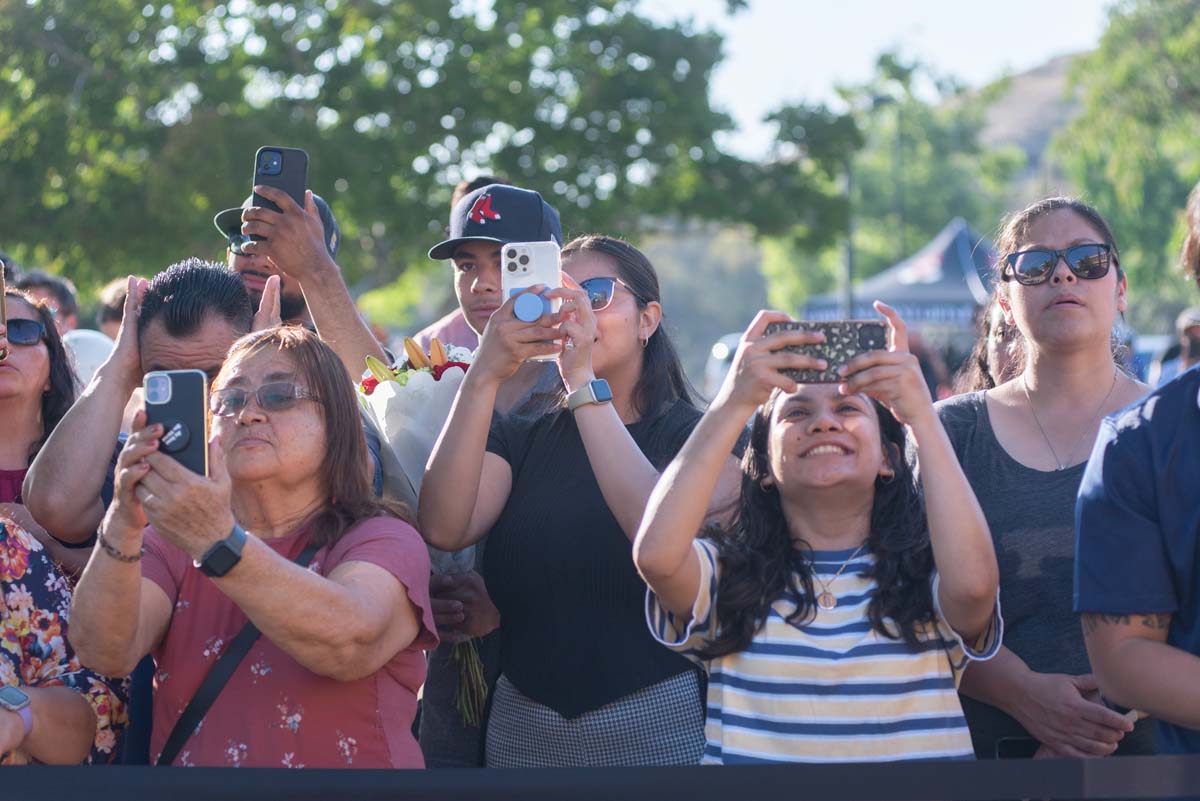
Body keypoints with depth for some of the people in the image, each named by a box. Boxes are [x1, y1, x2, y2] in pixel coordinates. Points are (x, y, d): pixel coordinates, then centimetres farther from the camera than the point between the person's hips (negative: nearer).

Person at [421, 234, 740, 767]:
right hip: (524, 720, 4)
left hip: (656, 726, -4)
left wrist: (584, 384, -27)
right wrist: (484, 376, -22)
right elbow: (443, 529, -12)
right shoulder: (519, 439, 9)